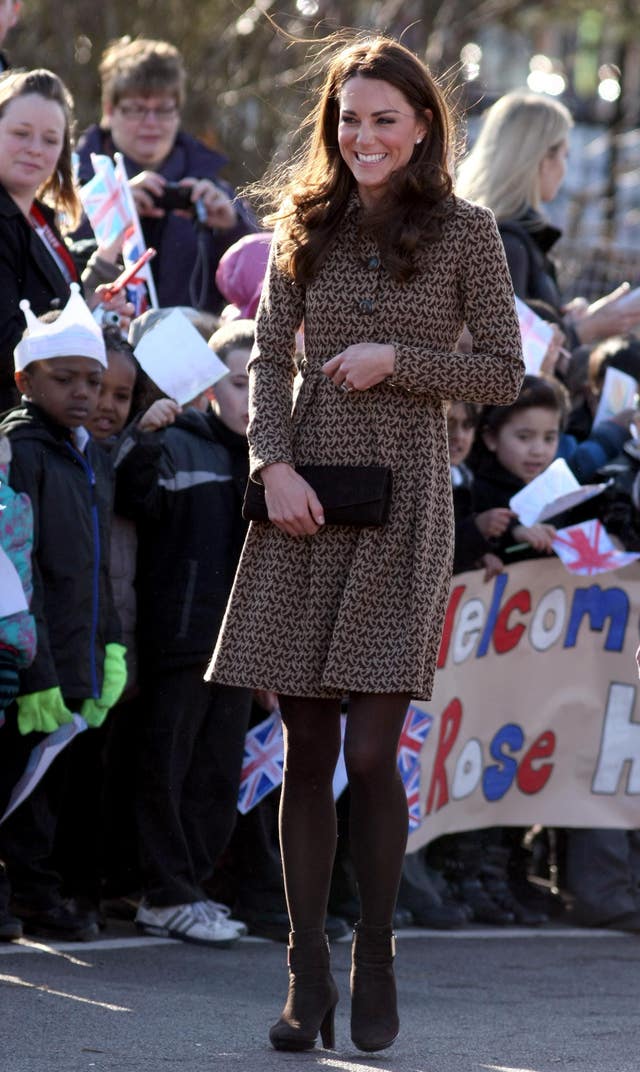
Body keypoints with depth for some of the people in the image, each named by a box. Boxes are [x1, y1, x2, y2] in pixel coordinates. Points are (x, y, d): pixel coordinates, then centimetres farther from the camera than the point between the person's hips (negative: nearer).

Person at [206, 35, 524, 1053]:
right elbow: (268, 357, 8)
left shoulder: (465, 232, 2)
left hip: (403, 502, -3)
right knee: (306, 750, 3)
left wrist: (397, 359, -11)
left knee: (371, 752, -8)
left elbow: (505, 372, 2)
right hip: (304, 498, 3)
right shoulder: (309, 226, 10)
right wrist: (274, 464, -7)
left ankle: (374, 964, 9)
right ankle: (307, 976, 9)